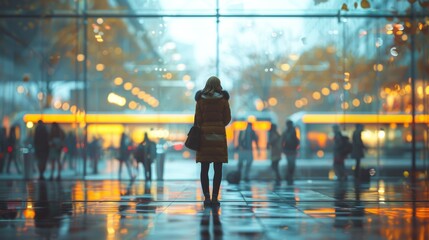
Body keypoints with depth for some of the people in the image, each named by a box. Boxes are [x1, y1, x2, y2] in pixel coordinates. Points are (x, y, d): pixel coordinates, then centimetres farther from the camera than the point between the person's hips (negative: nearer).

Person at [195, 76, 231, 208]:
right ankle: (215, 198, -3)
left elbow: (198, 119, 0)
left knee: (204, 168, 2)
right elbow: (227, 119, 5)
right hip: (219, 134, -1)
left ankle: (206, 198, -3)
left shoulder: (201, 99, 1)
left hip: (204, 134, 1)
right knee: (218, 169, 1)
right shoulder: (223, 99, 0)